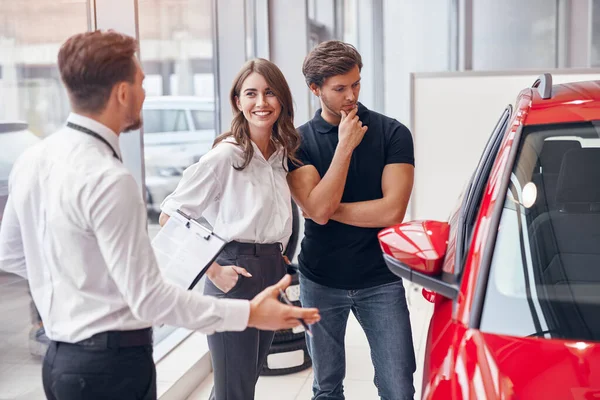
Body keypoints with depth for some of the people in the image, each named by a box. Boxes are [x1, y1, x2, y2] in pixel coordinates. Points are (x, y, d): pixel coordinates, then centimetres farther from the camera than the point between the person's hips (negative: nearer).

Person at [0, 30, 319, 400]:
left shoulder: (32, 159, 1)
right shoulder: (109, 180, -24)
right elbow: (150, 299, -23)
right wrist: (249, 313, -18)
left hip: (60, 358, 8)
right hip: (111, 363, -8)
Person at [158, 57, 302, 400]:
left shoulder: (281, 154, 8)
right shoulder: (225, 155, -14)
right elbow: (170, 218, -15)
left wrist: (277, 257, 10)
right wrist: (213, 271, -17)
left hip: (273, 275, 7)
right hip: (235, 278, -7)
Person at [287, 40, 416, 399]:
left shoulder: (392, 134, -5)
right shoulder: (299, 141, -2)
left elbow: (392, 210, -14)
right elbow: (318, 210, -16)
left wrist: (329, 208, -10)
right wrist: (346, 145, -16)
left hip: (380, 281, -1)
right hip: (320, 282, 1)